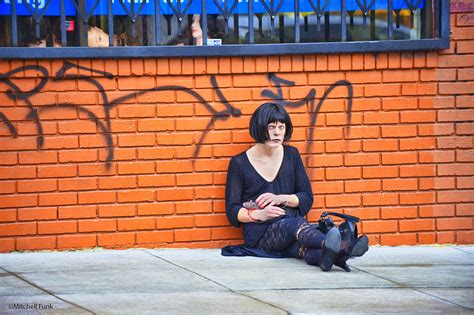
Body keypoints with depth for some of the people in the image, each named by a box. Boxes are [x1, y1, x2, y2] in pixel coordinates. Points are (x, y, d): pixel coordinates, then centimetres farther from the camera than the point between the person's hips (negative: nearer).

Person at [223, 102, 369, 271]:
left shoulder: (291, 155, 13)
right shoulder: (239, 163, 2)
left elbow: (307, 198, 11)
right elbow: (232, 212, 1)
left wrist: (281, 199, -9)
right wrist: (259, 214, -19)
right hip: (260, 234, -4)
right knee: (294, 224, -40)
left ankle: (328, 254, -73)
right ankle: (340, 247, -71)